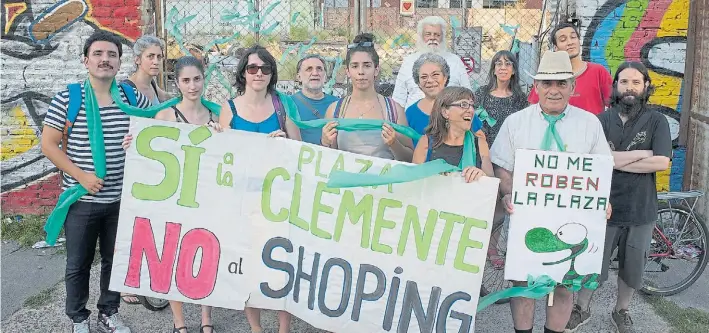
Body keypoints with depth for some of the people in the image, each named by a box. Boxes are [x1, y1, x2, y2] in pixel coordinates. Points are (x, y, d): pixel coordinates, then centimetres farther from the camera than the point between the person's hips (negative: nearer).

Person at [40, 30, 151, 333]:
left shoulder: (132, 97, -1)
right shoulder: (67, 99, -9)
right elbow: (48, 145, -8)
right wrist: (81, 176, -17)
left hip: (121, 198, 3)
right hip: (82, 199, -2)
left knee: (115, 260, 16)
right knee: (78, 264, 11)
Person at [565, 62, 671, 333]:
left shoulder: (656, 121, -3)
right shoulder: (601, 120, -2)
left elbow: (662, 162, -16)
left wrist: (615, 161, -14)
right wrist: (639, 153, -16)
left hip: (640, 210, 1)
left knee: (632, 269, 16)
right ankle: (581, 310, 32)